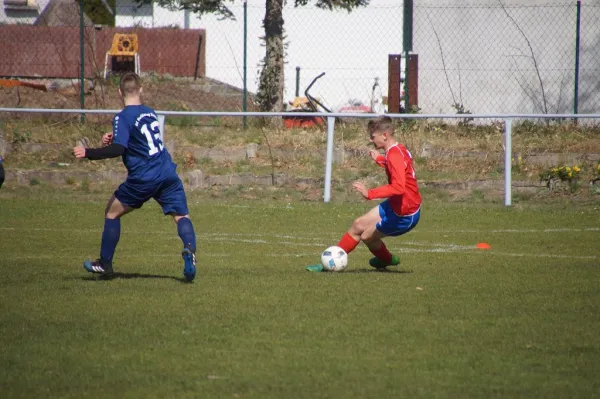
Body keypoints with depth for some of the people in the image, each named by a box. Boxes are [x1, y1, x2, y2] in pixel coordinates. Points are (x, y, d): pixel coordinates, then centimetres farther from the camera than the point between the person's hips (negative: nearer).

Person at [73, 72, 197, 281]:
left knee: (112, 212, 13)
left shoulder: (123, 117, -7)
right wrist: (114, 139, 19)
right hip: (167, 174, 5)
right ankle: (189, 249, -29)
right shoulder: (150, 112, 16)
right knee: (181, 216, 2)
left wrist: (88, 153, -14)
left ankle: (105, 263, 18)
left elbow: (118, 149, -18)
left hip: (143, 178, -5)